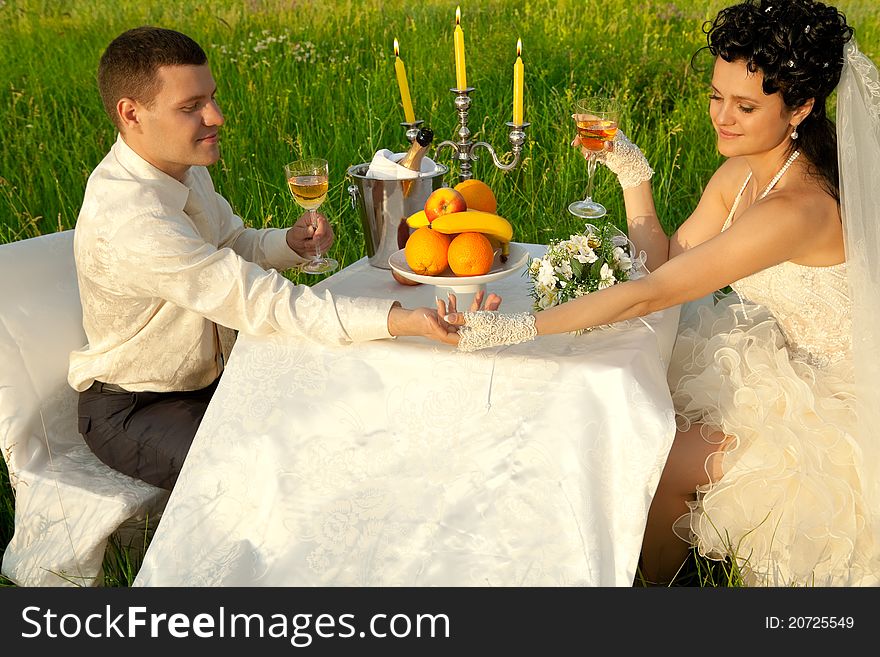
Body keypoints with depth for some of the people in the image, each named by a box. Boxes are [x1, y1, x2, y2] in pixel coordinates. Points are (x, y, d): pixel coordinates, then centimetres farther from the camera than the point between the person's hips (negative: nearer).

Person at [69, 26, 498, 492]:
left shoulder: (182, 165, -3)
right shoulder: (127, 221, -33)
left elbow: (233, 244, 11)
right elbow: (257, 300, -38)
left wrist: (292, 242, -13)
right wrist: (399, 320, -45)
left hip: (210, 376, 8)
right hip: (132, 410, -8)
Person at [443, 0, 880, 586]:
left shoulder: (797, 209, -33)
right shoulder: (744, 171, -5)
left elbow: (651, 293, -37)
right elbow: (665, 261, -2)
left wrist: (519, 329, -40)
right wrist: (631, 171, -12)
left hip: (825, 399, -8)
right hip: (779, 356, 8)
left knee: (657, 471, -15)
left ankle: (650, 583, 17)